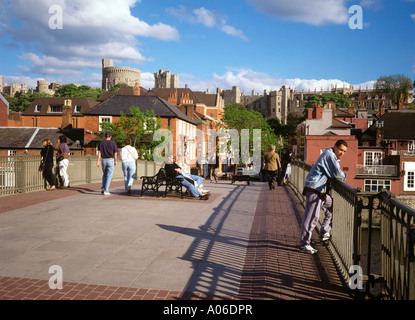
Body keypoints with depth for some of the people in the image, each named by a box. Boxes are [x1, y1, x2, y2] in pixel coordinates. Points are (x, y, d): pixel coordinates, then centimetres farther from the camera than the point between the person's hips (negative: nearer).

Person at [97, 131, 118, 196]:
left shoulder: (101, 143, 1)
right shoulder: (113, 143, -5)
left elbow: (99, 152, -5)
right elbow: (115, 154, -3)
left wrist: (98, 161, -7)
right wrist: (115, 161, 11)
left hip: (103, 160, 3)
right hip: (110, 160, -3)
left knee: (104, 174, 22)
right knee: (109, 176, 0)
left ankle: (103, 187, 10)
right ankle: (106, 191, -6)